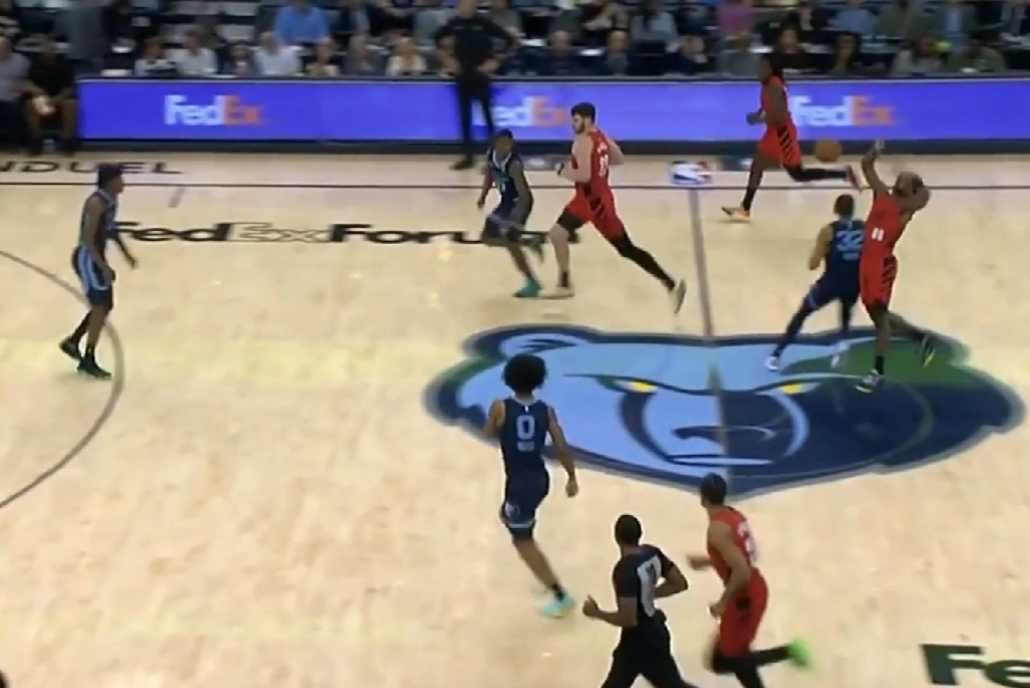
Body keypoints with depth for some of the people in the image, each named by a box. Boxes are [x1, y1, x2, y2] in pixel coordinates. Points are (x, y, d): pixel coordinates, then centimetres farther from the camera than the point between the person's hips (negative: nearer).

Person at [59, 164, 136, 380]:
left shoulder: (112, 200, 5)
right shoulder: (96, 203, -23)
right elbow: (87, 240, -25)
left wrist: (125, 252, 17)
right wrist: (104, 267, -26)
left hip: (97, 258, 9)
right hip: (87, 259, -9)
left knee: (104, 307, 15)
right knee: (100, 308, -6)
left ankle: (72, 342, 29)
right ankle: (88, 361, 2)